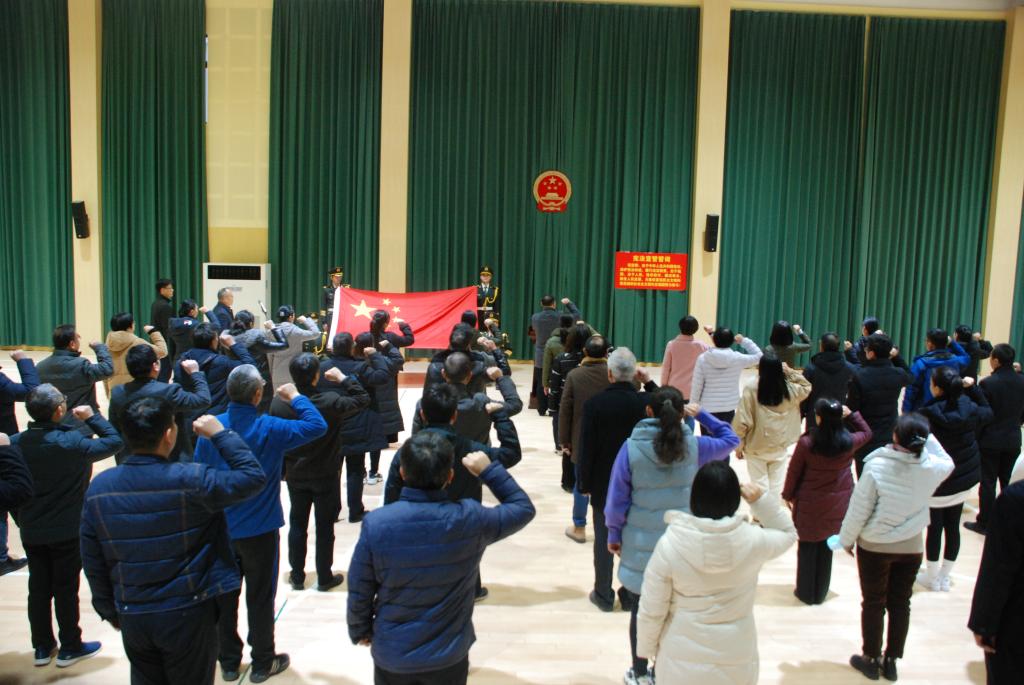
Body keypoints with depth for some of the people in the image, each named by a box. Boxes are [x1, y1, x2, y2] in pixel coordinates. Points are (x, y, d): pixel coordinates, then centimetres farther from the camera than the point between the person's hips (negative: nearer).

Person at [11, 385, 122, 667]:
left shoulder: (15, 443, -7)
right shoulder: (72, 442, -23)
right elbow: (115, 441, -15)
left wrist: (23, 520, 15)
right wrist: (92, 417, -5)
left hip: (31, 532, 5)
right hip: (67, 531, -5)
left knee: (38, 588, 15)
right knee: (66, 589, 7)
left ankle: (42, 647, 28)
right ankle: (70, 648, 19)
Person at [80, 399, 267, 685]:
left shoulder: (98, 487, -7)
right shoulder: (190, 480, -22)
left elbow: (92, 560, 1)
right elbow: (253, 476, -14)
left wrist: (108, 609, 15)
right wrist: (221, 433, -7)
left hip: (132, 618, 4)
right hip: (187, 614, -4)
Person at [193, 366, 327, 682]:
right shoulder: (269, 429, -20)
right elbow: (317, 425, -12)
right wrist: (295, 397, 1)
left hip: (220, 529, 4)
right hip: (259, 529, -4)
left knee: (224, 596, 17)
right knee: (260, 598, 11)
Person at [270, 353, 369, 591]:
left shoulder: (279, 404, -13)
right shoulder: (331, 401, -23)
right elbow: (363, 400, -9)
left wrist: (283, 469, 12)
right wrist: (344, 379, -3)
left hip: (295, 476, 3)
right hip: (325, 476, -3)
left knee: (297, 525, 17)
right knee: (325, 527, 11)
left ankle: (297, 576, 29)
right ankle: (324, 578, 23)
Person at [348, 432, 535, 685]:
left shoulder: (376, 523, -22)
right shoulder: (470, 519, -21)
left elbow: (359, 592, -10)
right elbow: (524, 508, -3)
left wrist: (359, 631, 9)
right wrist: (489, 470, -2)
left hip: (391, 654, 0)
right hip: (449, 654, 0)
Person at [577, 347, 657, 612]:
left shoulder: (594, 403, -17)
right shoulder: (646, 401, -12)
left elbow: (586, 448, -12)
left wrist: (584, 483, 0)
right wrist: (649, 382, 5)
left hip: (604, 483, -2)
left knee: (604, 539, 11)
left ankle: (603, 595, 22)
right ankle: (631, 595, 25)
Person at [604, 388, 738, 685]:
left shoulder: (631, 448, -13)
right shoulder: (694, 446, -10)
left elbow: (617, 499, -7)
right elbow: (730, 440, 10)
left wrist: (614, 536, 6)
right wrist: (702, 415, 11)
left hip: (640, 546, -1)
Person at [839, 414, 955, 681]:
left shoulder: (876, 467, -25)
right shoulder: (931, 468, -15)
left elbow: (858, 509, -16)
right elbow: (948, 462, 12)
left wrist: (846, 539, -1)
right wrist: (926, 435, 3)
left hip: (874, 547, -3)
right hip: (911, 548, 3)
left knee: (874, 604, 13)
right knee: (901, 603, 17)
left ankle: (871, 659, 27)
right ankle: (891, 661, 30)